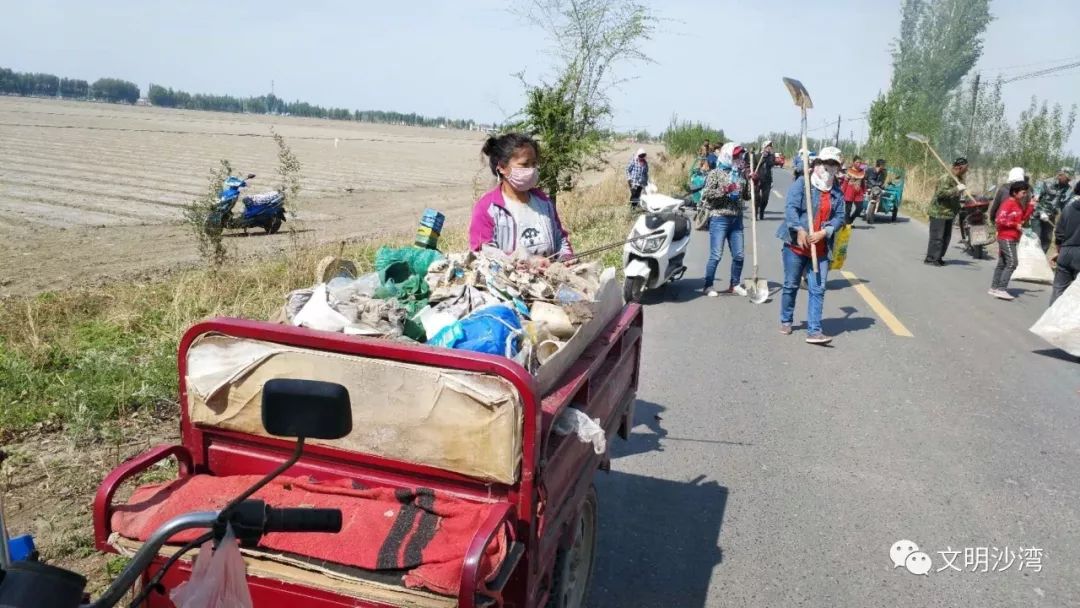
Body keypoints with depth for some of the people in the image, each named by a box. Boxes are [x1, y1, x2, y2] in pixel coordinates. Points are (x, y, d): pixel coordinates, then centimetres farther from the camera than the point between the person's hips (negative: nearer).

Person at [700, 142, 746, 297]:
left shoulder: (738, 174, 14)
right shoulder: (715, 173, -3)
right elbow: (706, 194, -13)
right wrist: (724, 190, -21)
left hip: (736, 219, 6)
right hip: (719, 219, -6)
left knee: (738, 255, 8)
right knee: (716, 255, -7)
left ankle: (734, 284, 23)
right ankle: (708, 286, 5)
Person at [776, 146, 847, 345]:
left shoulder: (837, 191, 9)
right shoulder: (801, 183, -4)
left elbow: (839, 217, 5)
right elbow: (790, 207, -15)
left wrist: (823, 233, -12)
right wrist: (800, 230, -27)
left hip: (821, 249, 3)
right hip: (796, 245, -3)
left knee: (818, 290, -3)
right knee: (791, 285, 10)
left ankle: (814, 331, -3)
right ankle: (786, 321, 29)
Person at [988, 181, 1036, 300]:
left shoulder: (1019, 204, 13)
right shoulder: (1008, 204, -14)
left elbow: (1023, 219, 15)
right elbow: (999, 220, -21)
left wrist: (1030, 207, 7)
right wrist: (1015, 225, -18)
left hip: (1013, 239, 10)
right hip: (1006, 238, -10)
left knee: (1002, 263, 12)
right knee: (1012, 262, -14)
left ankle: (994, 288, 17)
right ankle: (1001, 289, -15)